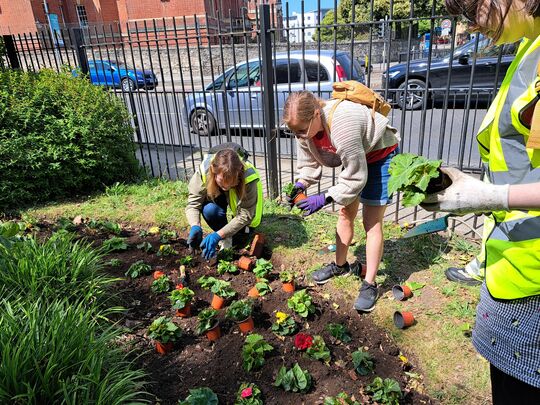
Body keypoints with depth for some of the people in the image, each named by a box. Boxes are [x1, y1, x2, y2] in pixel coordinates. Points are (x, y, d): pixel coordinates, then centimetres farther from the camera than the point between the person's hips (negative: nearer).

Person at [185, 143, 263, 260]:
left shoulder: (248, 176, -40)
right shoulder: (204, 170, -37)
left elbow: (245, 215, -33)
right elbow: (193, 203, -29)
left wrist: (218, 235, -41)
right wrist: (195, 226, -49)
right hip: (217, 196, 1)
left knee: (239, 240, -10)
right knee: (209, 210, -33)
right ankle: (226, 239, -7)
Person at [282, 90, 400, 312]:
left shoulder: (342, 126, -41)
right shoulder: (305, 125, -17)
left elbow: (355, 178, -33)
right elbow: (309, 163, -3)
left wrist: (325, 198, -33)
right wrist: (300, 185, -21)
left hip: (380, 154, -7)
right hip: (353, 157, 8)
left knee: (372, 221, -7)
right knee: (345, 214, 13)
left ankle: (369, 284, 4)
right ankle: (340, 264, 32)